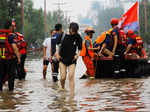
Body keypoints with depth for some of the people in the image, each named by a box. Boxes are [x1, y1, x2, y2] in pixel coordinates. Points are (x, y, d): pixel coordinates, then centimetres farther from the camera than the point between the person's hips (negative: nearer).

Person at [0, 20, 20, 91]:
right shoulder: (11, 35, -13)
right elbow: (15, 47, -20)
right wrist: (18, 58, -14)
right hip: (10, 59, -5)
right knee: (11, 74, 6)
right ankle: (11, 88, 8)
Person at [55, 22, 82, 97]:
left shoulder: (78, 37, -2)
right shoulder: (63, 35, -5)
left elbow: (80, 48, 9)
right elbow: (58, 45, 9)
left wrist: (77, 54, -9)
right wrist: (57, 53, -3)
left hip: (72, 60, 0)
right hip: (62, 59, 0)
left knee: (71, 76, -13)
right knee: (63, 77, -3)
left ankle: (72, 94, -11)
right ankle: (62, 88, 28)